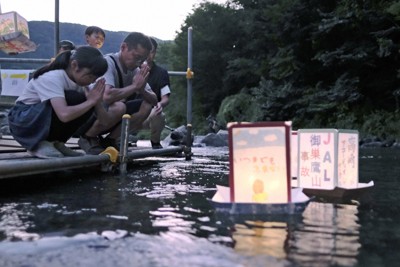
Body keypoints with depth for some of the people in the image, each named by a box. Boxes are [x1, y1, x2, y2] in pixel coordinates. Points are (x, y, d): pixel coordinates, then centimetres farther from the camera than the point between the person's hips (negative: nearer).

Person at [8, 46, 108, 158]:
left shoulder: (76, 78, -5)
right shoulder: (52, 78, -28)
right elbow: (64, 115, -44)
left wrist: (96, 101, -25)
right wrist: (91, 101, -31)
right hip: (22, 121, -7)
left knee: (86, 102, -13)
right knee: (71, 99, -30)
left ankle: (54, 142, 0)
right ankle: (39, 144, -13)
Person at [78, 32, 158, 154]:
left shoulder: (134, 69, 0)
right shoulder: (108, 63, -22)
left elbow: (154, 100, 0)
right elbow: (106, 96, -40)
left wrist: (142, 90, -22)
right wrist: (134, 86, -26)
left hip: (103, 117, 7)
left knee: (146, 106, -7)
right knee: (118, 107, -34)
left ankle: (110, 140, 2)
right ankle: (87, 138, -9)